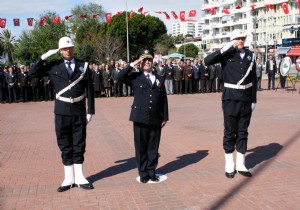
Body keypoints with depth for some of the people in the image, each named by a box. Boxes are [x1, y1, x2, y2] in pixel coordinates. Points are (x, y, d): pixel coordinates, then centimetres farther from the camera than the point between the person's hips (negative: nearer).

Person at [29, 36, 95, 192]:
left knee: (79, 146, 8)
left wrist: (90, 111, -1)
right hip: (62, 113, 0)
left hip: (79, 112, 0)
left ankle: (79, 177, 19)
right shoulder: (54, 66, 3)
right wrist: (43, 57, -8)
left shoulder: (83, 66, 2)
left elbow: (89, 90, 3)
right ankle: (69, 179, 18)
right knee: (65, 147, 8)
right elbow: (33, 73, 0)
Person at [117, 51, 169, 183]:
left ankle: (151, 171, 21)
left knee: (153, 147, 9)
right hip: (140, 118, -2)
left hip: (155, 118, 2)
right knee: (141, 147, 4)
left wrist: (165, 117, 7)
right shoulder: (135, 77, 4)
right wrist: (133, 64, -10)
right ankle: (143, 173, 15)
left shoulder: (159, 79, 12)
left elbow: (164, 99, 11)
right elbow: (120, 76, -13)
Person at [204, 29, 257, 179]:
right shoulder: (227, 54, -3)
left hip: (246, 99, 4)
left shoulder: (250, 55, 8)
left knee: (243, 132, 11)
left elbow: (253, 79, 10)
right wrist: (224, 49, -22)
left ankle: (241, 165, 22)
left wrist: (253, 99, 7)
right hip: (231, 98, -4)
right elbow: (207, 61, -17)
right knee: (230, 132, 4)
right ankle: (229, 166, 15)